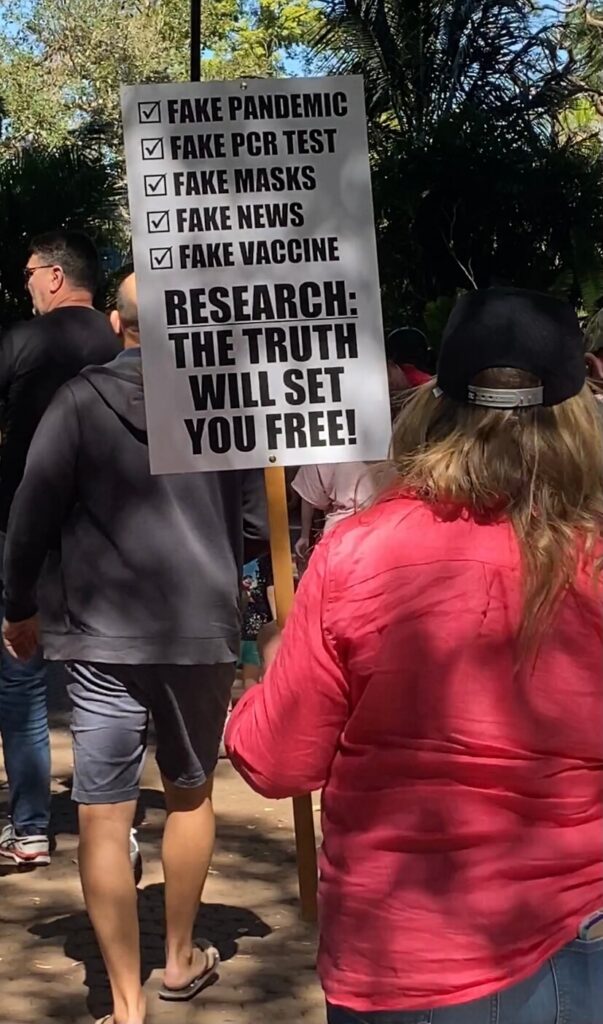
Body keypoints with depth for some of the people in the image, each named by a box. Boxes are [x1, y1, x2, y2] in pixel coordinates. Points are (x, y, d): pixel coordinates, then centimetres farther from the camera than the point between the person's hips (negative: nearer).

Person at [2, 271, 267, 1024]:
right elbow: (255, 526, 4)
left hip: (104, 633, -2)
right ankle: (180, 961, 34)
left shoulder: (80, 401, -6)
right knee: (190, 795, 21)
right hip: (204, 630, 2)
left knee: (102, 817, 3)